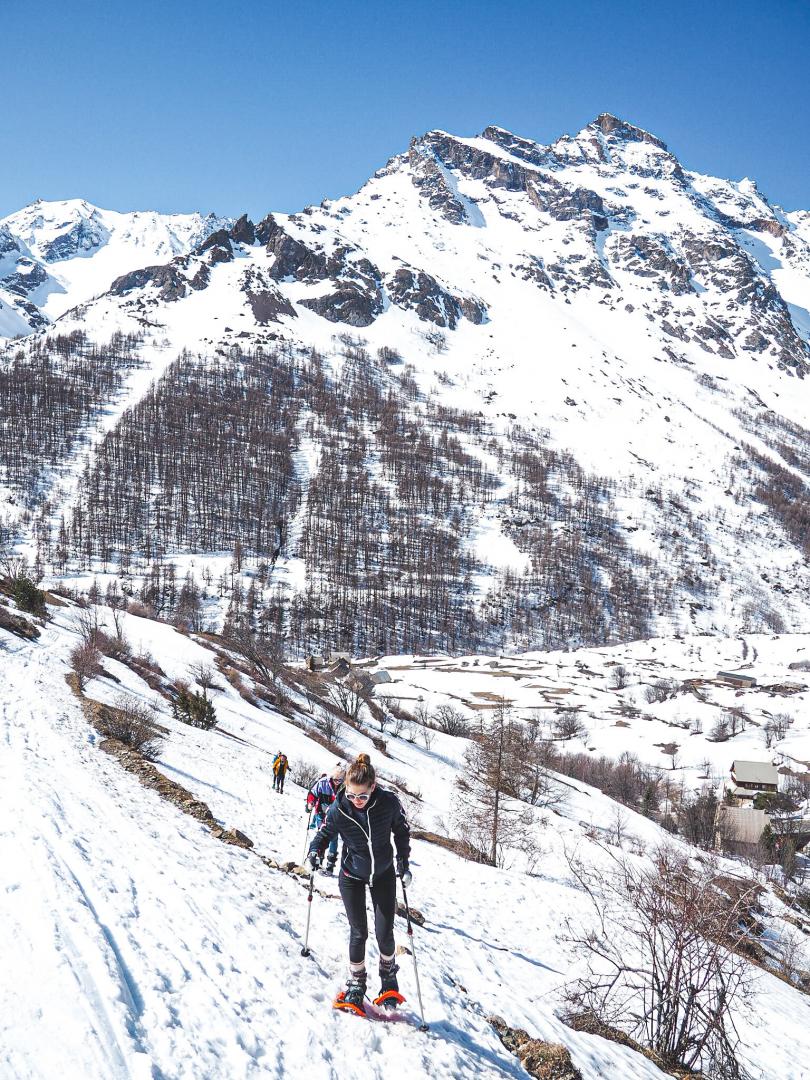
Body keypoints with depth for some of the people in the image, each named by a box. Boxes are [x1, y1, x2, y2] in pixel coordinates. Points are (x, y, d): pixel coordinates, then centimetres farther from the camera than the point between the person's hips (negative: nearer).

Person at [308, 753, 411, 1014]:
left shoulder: (389, 803, -23)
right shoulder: (338, 809, -24)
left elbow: (402, 830, -4)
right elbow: (324, 833, -8)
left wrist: (403, 861, -8)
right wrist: (316, 851, -28)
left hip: (383, 873, 1)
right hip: (352, 875, 0)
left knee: (384, 933, 1)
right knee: (358, 933, -1)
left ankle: (389, 978, 29)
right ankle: (356, 985, 20)